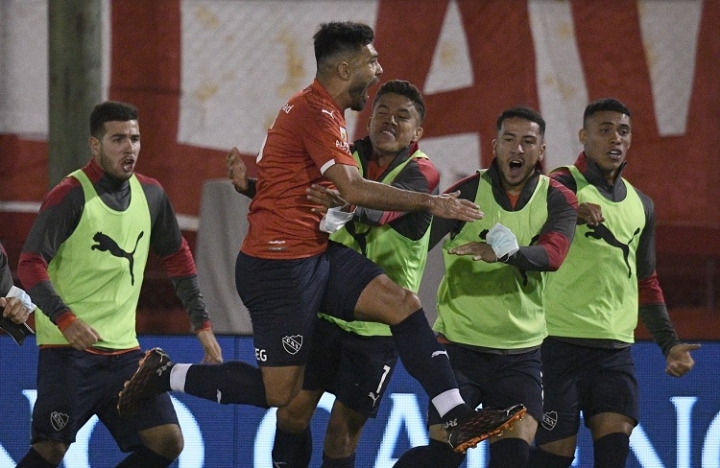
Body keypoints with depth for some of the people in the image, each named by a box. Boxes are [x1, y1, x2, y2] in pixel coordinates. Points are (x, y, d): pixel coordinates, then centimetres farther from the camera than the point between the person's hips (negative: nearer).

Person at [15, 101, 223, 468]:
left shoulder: (150, 194, 9)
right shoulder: (70, 195, -9)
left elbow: (177, 258, 21)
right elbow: (30, 264, -13)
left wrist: (202, 324, 16)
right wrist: (65, 319, -25)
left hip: (123, 349, 6)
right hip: (68, 349, -6)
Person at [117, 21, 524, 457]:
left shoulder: (323, 111, 16)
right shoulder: (314, 111, -17)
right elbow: (353, 190, -24)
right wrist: (430, 203, -19)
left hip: (317, 255, 10)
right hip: (279, 267, -10)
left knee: (404, 303, -7)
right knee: (280, 393, -4)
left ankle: (458, 418, -11)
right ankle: (165, 375, 10)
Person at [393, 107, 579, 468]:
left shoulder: (558, 200, 0)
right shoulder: (468, 192, -4)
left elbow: (551, 255, -20)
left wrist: (508, 253, -40)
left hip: (520, 353, 2)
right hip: (460, 345, -2)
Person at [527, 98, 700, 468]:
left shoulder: (640, 206, 18)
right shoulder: (563, 186, -2)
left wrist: (669, 343, 17)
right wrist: (570, 214, -37)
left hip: (615, 347, 5)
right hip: (560, 340, -5)